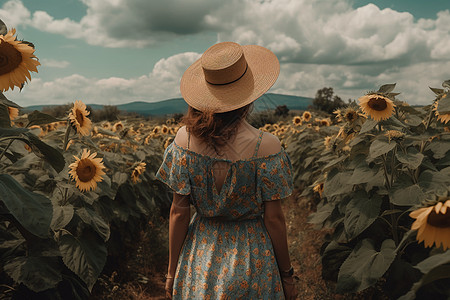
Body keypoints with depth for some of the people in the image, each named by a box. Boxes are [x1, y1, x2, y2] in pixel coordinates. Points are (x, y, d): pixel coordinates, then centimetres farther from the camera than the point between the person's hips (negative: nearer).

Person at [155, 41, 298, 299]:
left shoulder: (185, 140, -13)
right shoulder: (265, 146, -21)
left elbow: (179, 212, -8)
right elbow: (273, 217, -14)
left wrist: (173, 272, 5)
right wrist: (287, 275, 1)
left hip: (200, 257, 2)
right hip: (251, 257, -2)